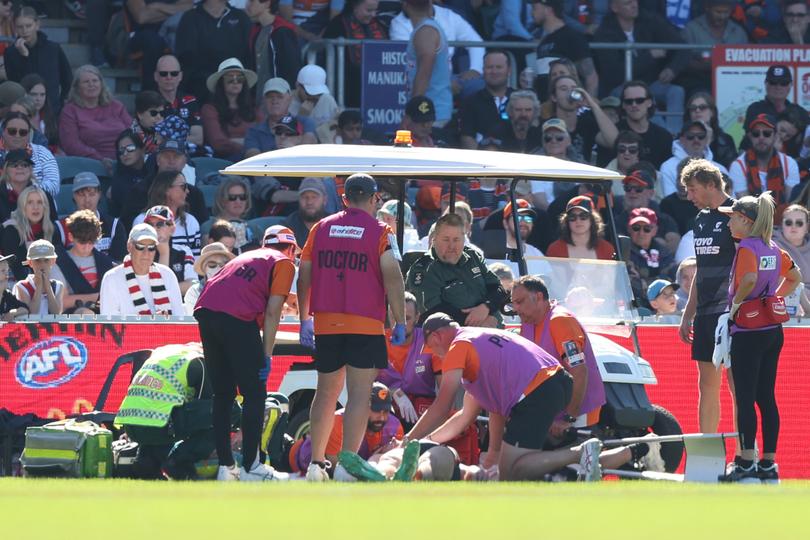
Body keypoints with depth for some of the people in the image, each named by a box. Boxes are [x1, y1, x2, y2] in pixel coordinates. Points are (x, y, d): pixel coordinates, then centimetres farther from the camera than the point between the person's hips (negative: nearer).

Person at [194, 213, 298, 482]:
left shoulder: (248, 256, 32)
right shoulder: (284, 263, 12)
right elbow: (272, 313, 1)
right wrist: (267, 356, -1)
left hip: (205, 309, 7)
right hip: (237, 318, -7)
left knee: (222, 394, 13)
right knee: (254, 394, -1)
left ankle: (225, 467, 12)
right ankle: (250, 467, -6)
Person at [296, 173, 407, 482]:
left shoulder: (321, 228, 10)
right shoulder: (380, 233, -1)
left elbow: (304, 277, 12)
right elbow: (392, 277, -10)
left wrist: (305, 319, 20)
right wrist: (400, 322, -6)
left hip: (326, 325, 4)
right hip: (365, 325, -4)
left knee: (326, 393, 16)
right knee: (359, 395, -6)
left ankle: (316, 464, 20)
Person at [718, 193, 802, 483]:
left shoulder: (747, 247, -13)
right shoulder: (773, 249, 11)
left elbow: (750, 279, -31)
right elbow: (795, 277, 25)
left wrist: (736, 302, -15)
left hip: (748, 332, -8)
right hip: (773, 331, 8)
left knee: (745, 398, -4)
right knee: (766, 398, 9)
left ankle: (746, 463, -5)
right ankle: (768, 464, 10)